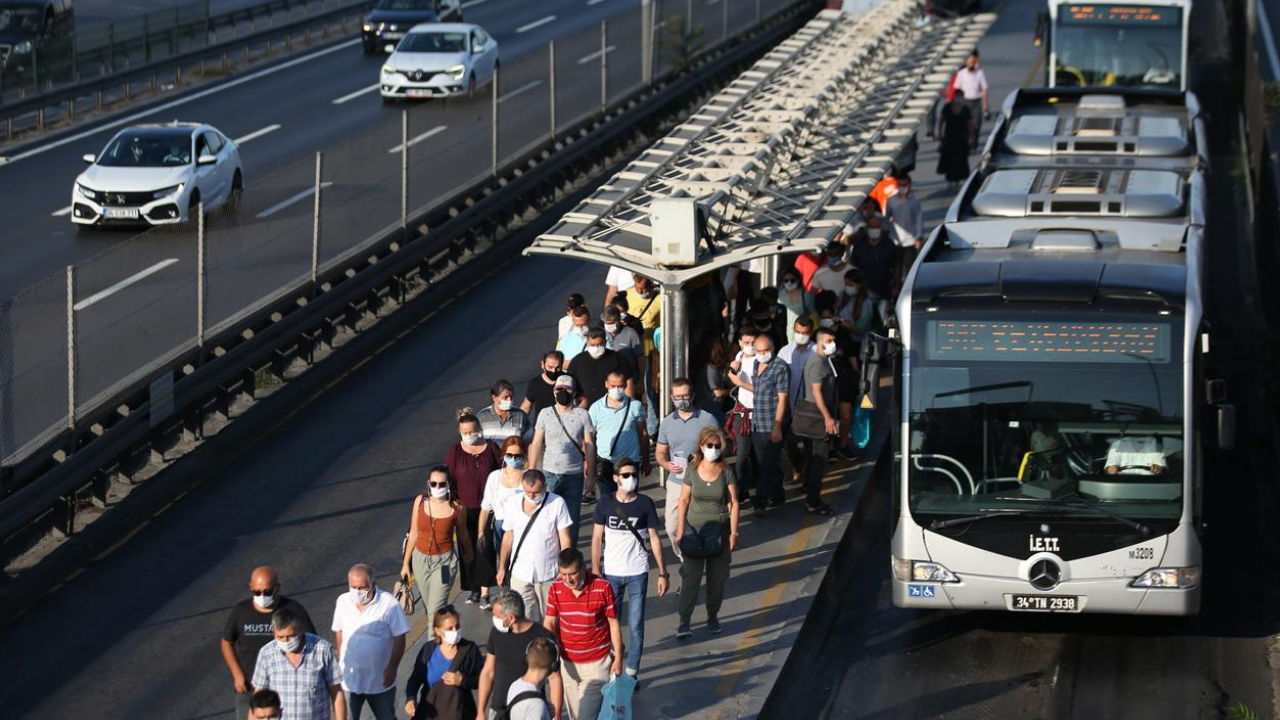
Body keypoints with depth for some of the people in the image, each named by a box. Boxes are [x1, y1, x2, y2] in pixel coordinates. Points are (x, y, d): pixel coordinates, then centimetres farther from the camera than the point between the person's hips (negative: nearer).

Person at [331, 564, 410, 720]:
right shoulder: (342, 602, -7)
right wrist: (340, 661, 10)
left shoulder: (389, 604, -19)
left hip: (380, 680, -3)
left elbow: (399, 639, -13)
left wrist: (392, 668, -16)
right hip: (349, 678, 3)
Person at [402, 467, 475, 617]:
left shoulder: (456, 507, -13)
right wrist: (406, 563, 6)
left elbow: (462, 534, 6)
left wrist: (468, 552, 23)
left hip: (444, 561, -3)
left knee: (435, 611, -10)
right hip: (421, 559, 3)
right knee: (428, 606, 15)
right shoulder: (420, 501, -6)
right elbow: (414, 533, 2)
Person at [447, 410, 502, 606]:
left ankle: (485, 592, 6)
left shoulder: (491, 449, 0)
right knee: (468, 550, 7)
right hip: (465, 509, 0)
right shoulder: (454, 452, -2)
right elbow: (449, 480, 1)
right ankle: (473, 589, 22)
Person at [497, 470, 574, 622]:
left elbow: (564, 539, -5)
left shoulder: (557, 503, -9)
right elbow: (508, 537, 10)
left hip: (548, 574, -1)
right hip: (520, 574, 1)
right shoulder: (512, 504, -1)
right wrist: (502, 568, 13)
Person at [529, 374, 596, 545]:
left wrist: (590, 476, 0)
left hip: (574, 475, 0)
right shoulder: (545, 414, 3)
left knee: (572, 519, 5)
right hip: (550, 474, 0)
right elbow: (536, 444, 5)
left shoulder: (582, 415, 0)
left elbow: (589, 446, 2)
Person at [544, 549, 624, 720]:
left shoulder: (603, 587, -15)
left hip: (596, 663, -4)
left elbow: (613, 624, -5)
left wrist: (618, 659, -3)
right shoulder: (556, 588, -6)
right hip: (567, 663, 4)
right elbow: (549, 622, 1)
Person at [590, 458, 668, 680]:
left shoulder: (645, 504, -4)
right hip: (611, 573, 1)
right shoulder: (605, 503, -2)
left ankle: (632, 672, 10)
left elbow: (654, 539, 0)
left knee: (636, 625, 1)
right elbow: (597, 539, 2)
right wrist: (595, 572, -3)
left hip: (638, 573, -1)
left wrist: (663, 573, -1)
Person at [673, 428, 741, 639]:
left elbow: (733, 503, -1)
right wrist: (680, 530, 0)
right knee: (690, 576, -6)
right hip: (695, 528, -1)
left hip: (720, 529, 1)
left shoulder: (726, 471, -4)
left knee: (717, 577, 8)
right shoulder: (693, 470, -3)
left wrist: (734, 532, -5)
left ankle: (713, 617, 25)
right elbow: (684, 500, 3)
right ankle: (684, 622, -6)